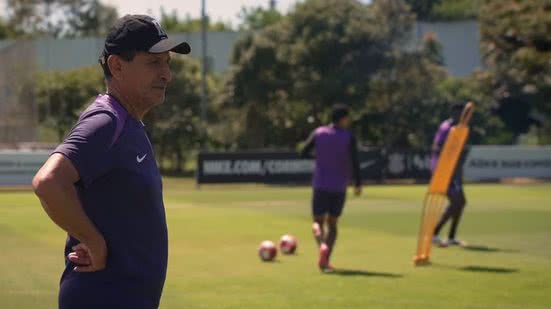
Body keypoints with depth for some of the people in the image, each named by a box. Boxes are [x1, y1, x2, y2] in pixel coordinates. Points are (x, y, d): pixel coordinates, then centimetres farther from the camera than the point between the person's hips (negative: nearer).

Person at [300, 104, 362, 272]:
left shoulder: (318, 133, 1)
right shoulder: (349, 137, -5)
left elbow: (303, 153, 4)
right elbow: (354, 161, -12)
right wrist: (358, 184, -4)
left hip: (320, 185, 1)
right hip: (339, 187, -1)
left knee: (318, 221, 9)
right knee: (332, 223, 12)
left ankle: (322, 245, -24)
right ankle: (325, 260, -2)